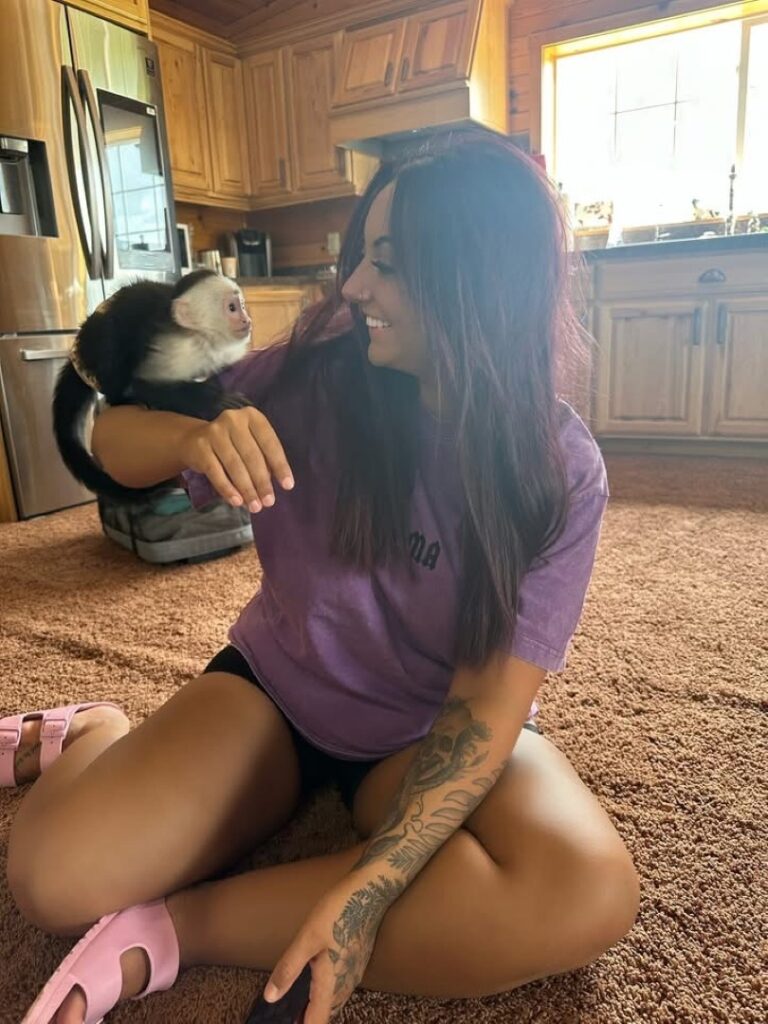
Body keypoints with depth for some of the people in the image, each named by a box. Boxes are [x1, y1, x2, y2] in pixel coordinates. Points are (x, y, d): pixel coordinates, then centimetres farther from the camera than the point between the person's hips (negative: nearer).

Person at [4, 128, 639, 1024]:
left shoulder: (558, 470, -16)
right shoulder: (314, 375, -13)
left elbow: (489, 702, -19)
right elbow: (112, 440, -5)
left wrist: (367, 891, -31)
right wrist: (195, 436, -29)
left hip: (429, 734, 1)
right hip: (274, 684, 1)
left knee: (588, 897, -29)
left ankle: (173, 929, -17)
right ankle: (95, 735, 17)